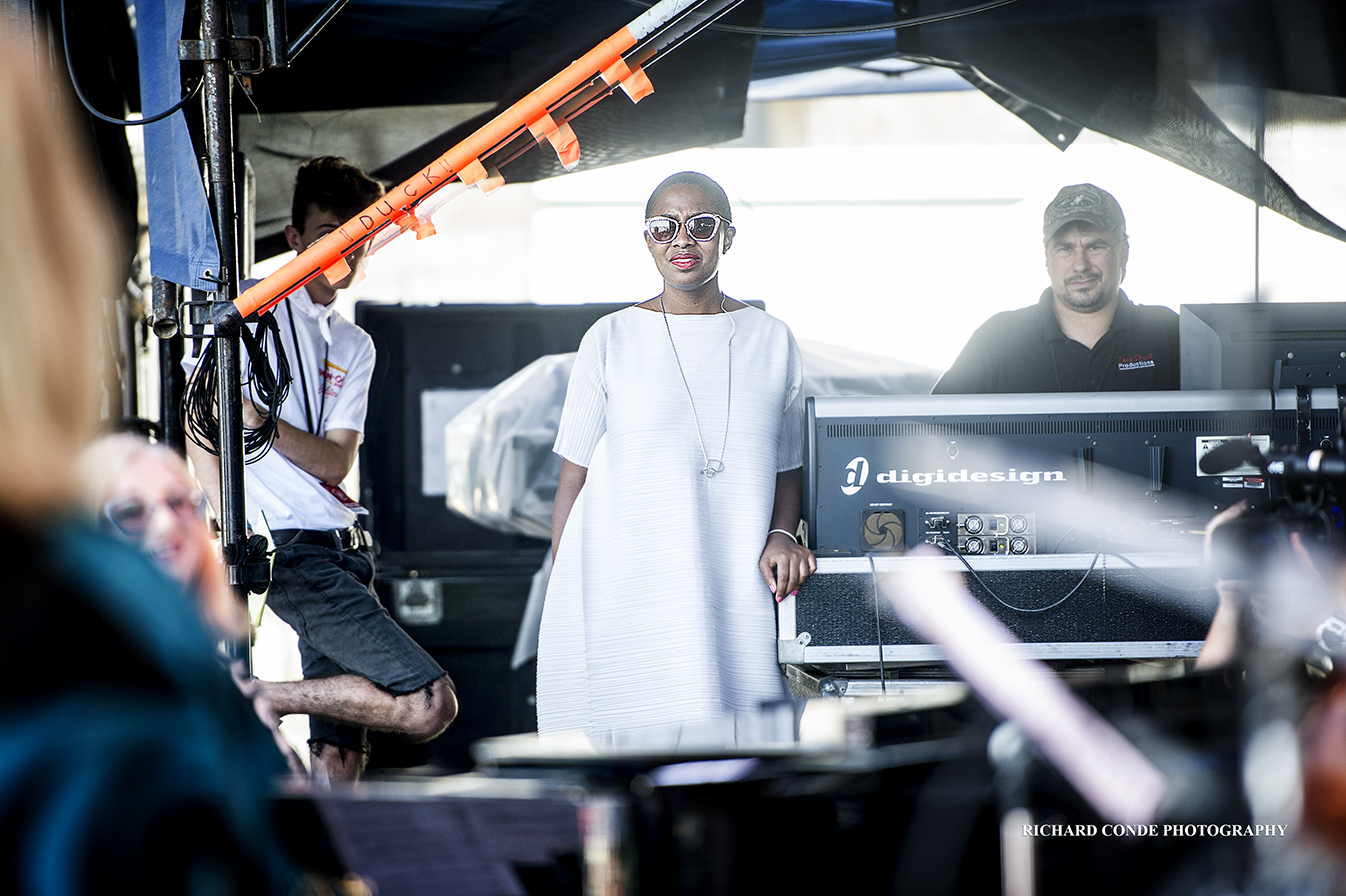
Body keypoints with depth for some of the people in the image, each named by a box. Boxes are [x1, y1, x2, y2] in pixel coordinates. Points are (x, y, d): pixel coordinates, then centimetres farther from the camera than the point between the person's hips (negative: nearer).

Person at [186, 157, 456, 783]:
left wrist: (264, 423, -16)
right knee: (429, 705, -18)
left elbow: (336, 461, 4)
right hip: (291, 546, -7)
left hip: (343, 549, 8)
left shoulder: (355, 347, 19)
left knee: (338, 757, 3)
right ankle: (251, 699, -9)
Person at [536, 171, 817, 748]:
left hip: (737, 598, 2)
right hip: (621, 596, -2)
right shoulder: (611, 341, 5)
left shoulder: (772, 341, 11)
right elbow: (573, 478, 5)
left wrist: (781, 535, -2)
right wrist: (562, 596, 0)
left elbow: (788, 469, 18)